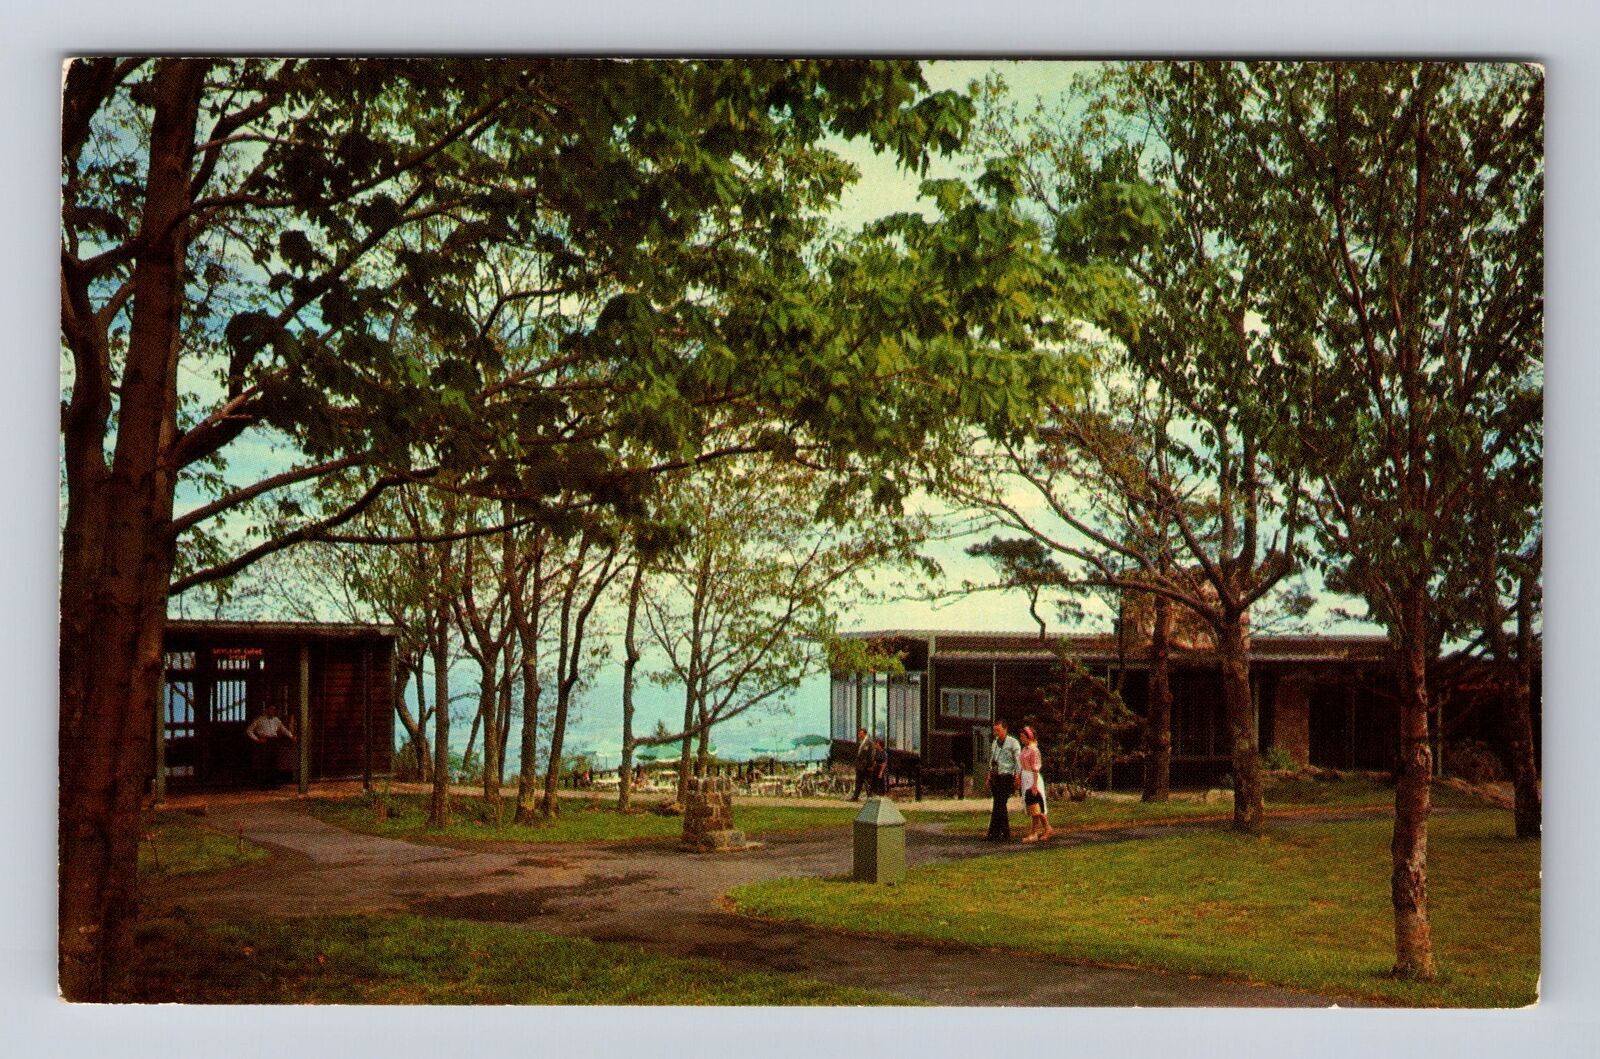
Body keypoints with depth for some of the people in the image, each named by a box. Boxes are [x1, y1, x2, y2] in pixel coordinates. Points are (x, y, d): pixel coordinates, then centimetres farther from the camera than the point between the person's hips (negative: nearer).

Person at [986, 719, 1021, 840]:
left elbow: (1018, 762, -8)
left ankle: (993, 833, -11)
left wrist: (1017, 778, -14)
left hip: (1006, 777, -7)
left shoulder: (1013, 743, -5)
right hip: (995, 777, 7)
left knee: (999, 805, -11)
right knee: (1001, 806, 7)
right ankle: (1005, 834, 10)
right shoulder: (994, 743, 15)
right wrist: (990, 776, 17)